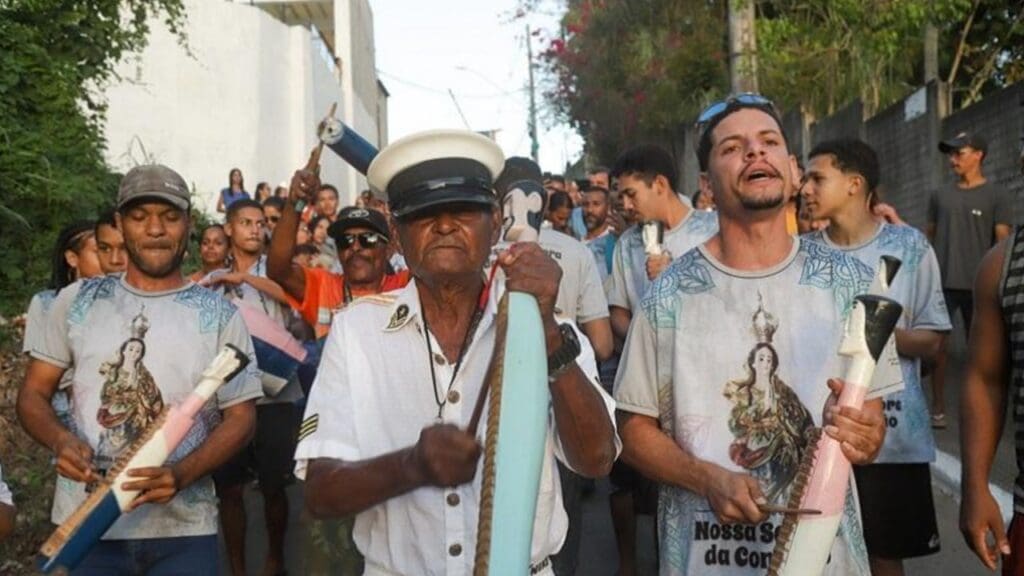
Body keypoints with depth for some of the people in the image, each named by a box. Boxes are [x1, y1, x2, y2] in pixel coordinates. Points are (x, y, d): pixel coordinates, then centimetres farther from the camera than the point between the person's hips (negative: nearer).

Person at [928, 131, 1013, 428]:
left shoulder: (997, 195, 2)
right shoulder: (940, 195, 11)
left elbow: (1003, 242, -2)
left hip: (978, 284, -2)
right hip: (940, 282, 2)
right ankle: (937, 408, 7)